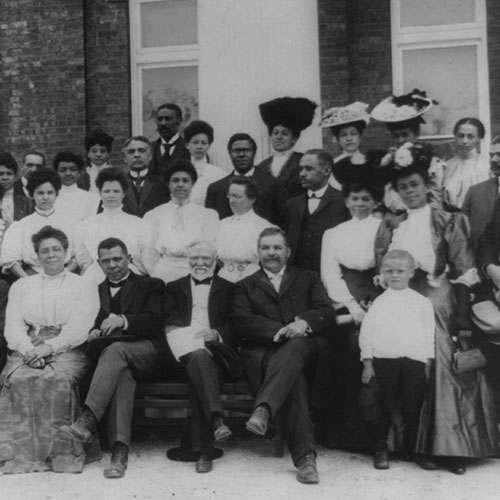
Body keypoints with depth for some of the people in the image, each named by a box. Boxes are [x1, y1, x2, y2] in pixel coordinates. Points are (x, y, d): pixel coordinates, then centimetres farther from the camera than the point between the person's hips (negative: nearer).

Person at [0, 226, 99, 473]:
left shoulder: (83, 286, 11)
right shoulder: (20, 286, 21)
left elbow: (79, 328, -2)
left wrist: (49, 347, -18)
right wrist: (29, 350, -12)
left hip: (66, 351, -2)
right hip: (27, 352, 2)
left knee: (58, 379, -34)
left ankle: (59, 451, -25)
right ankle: (23, 451, -22)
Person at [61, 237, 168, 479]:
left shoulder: (151, 286, 13)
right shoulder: (98, 290, 24)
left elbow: (154, 320, -4)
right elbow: (92, 323, 17)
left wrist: (123, 321, -22)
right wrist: (93, 331, -9)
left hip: (147, 352, -2)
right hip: (111, 350, 2)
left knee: (116, 349, -36)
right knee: (122, 373, -35)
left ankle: (87, 421, -46)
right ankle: (119, 449, -46)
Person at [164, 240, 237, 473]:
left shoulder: (228, 289, 23)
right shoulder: (174, 288, 26)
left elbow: (236, 327, 9)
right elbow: (168, 323, 9)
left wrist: (216, 333, -13)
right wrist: (190, 336, -12)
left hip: (216, 349, 0)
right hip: (183, 351, 0)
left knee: (197, 370, -34)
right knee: (198, 356, -37)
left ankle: (203, 449, -38)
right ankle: (216, 420, -51)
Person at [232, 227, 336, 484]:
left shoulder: (308, 279, 25)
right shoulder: (245, 286, 24)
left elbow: (326, 314, 9)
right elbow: (243, 322, 4)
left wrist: (304, 323, -16)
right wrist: (279, 331, -13)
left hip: (304, 346, 1)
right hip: (262, 352, 0)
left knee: (296, 344, -39)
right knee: (294, 379, -36)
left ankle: (263, 410, -53)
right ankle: (304, 456, -43)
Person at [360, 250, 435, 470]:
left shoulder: (422, 302, 12)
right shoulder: (378, 302, 10)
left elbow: (429, 334, 10)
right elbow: (366, 333, 6)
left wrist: (428, 363, 3)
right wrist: (367, 364, 0)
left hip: (415, 361, 1)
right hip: (383, 361, 0)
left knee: (413, 408, 2)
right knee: (383, 408, 2)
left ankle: (413, 449, 18)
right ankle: (381, 449, 14)